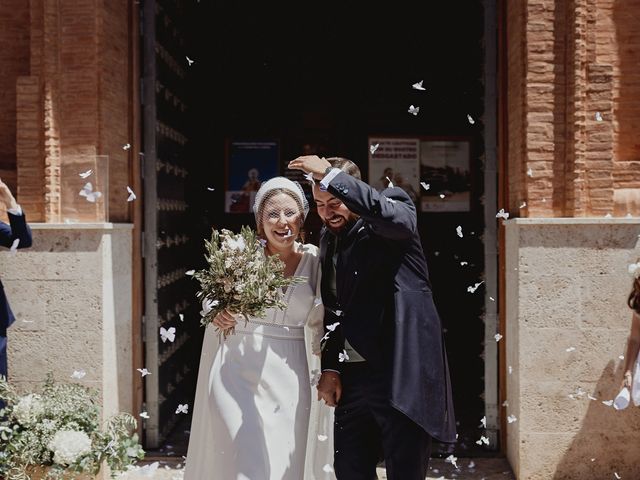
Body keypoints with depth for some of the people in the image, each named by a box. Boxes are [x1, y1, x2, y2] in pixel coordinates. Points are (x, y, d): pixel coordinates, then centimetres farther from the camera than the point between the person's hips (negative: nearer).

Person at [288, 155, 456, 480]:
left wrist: (329, 174, -24)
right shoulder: (329, 239, 14)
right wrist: (330, 367, 9)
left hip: (399, 372, -6)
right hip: (351, 375, 7)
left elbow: (390, 212, -30)